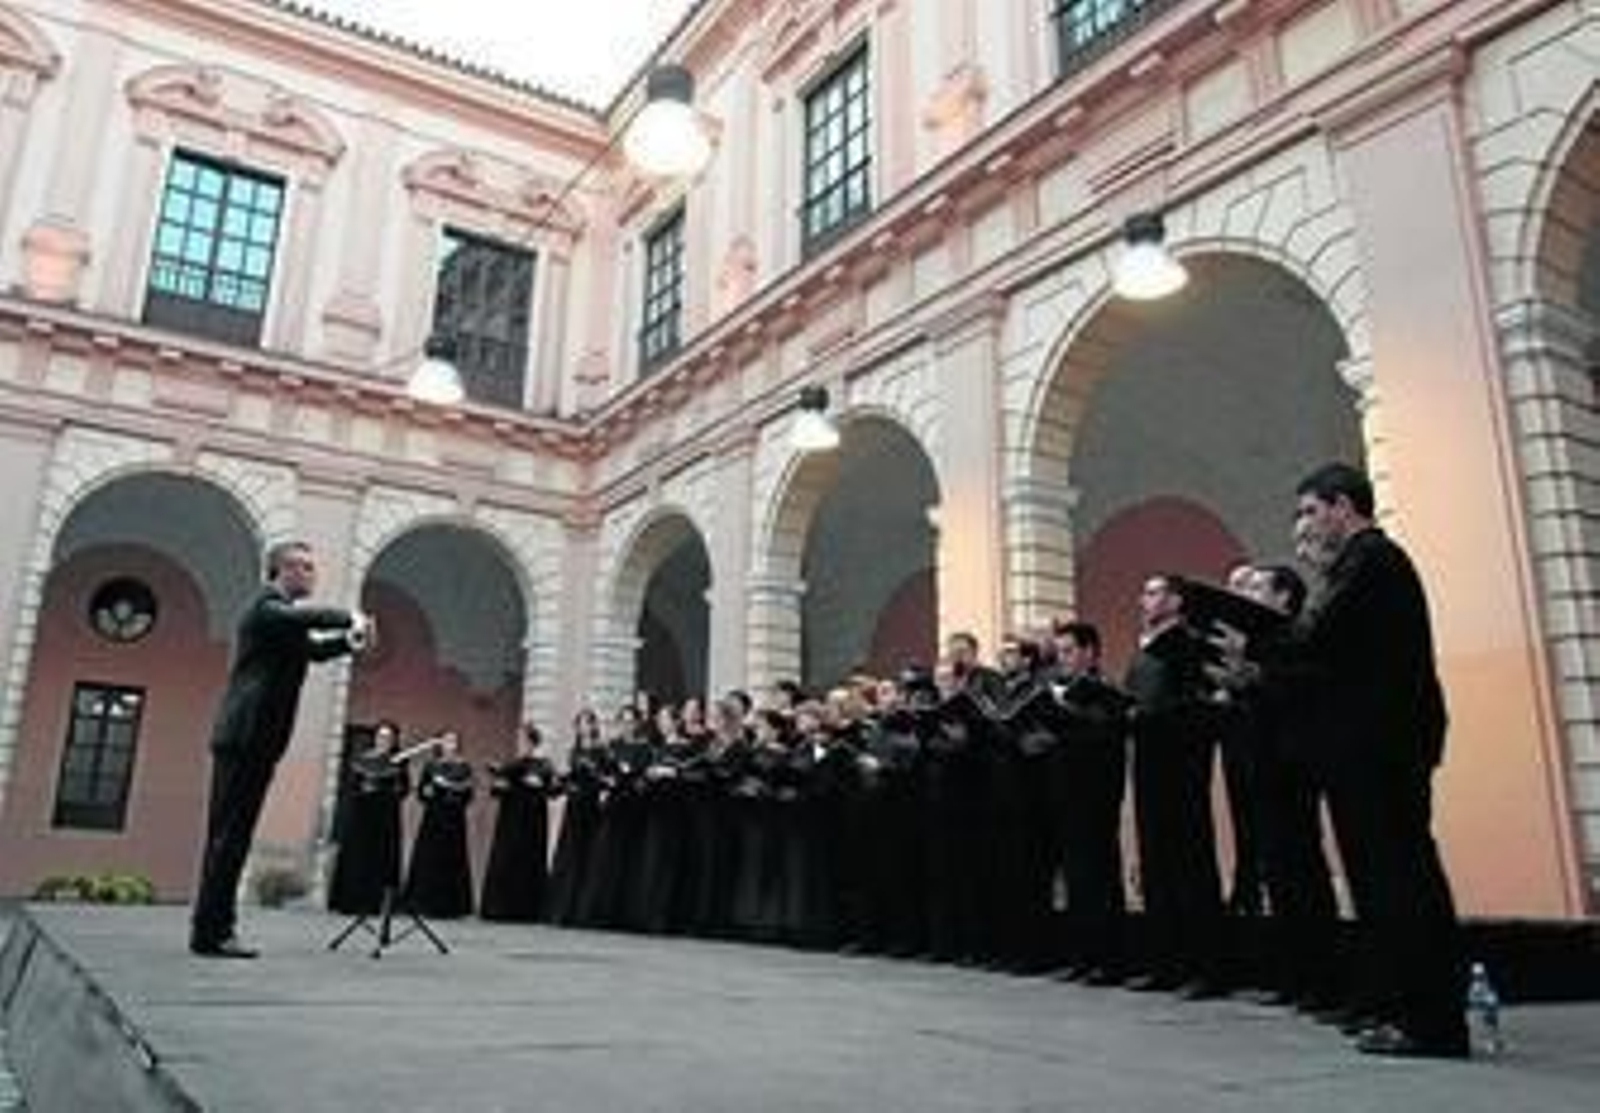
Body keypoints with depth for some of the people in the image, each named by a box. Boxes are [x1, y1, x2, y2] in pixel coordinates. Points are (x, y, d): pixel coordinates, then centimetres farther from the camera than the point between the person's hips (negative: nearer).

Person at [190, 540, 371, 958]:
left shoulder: (284, 616, 21)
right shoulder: (266, 606, -10)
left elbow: (315, 648, 24)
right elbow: (306, 618, -29)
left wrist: (350, 639, 6)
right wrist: (349, 617, -17)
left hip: (253, 739, 10)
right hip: (246, 736, -10)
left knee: (228, 835, 11)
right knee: (230, 834, -7)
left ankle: (211, 927, 17)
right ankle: (211, 932, -2)